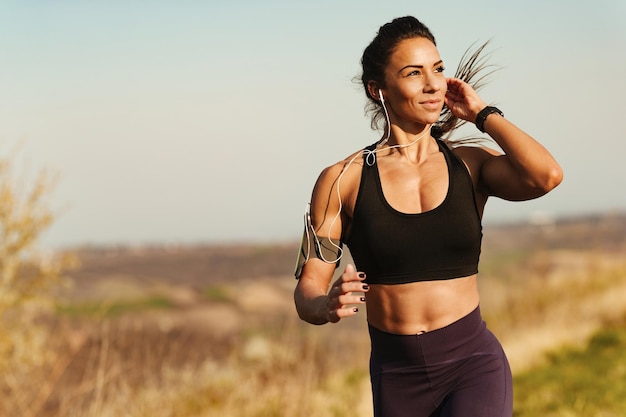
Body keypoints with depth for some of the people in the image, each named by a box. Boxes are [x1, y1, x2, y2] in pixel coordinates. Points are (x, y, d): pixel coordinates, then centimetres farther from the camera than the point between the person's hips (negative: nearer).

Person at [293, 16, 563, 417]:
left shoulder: (471, 164, 2)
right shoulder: (342, 181, -1)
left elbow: (547, 176, -18)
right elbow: (307, 290, -1)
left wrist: (483, 113, -6)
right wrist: (328, 306, -25)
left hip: (474, 367, -1)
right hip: (397, 379, 2)